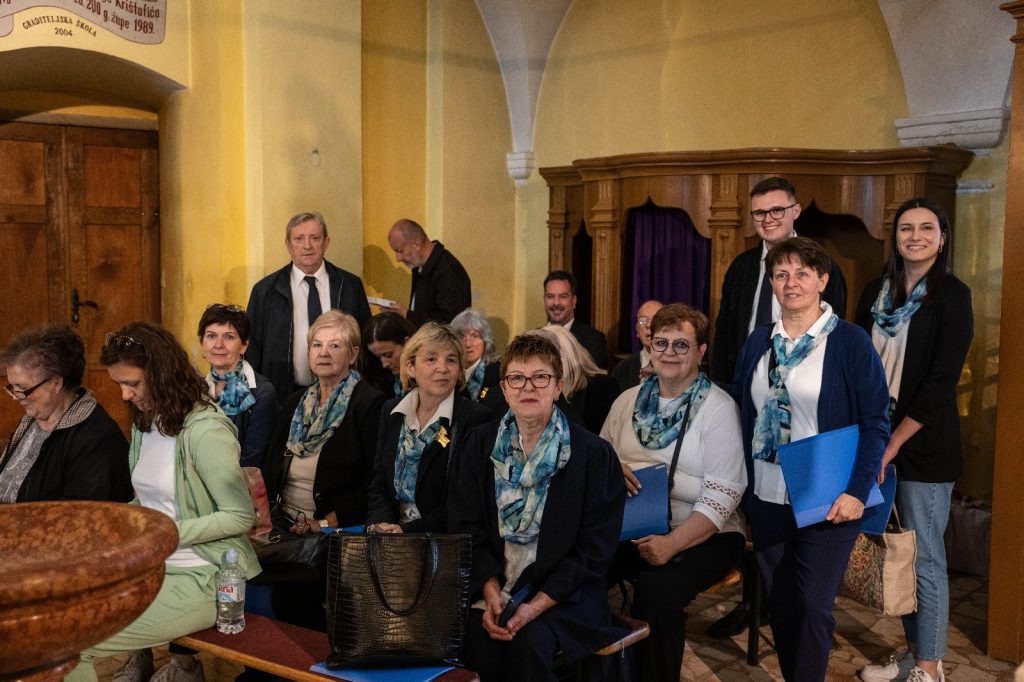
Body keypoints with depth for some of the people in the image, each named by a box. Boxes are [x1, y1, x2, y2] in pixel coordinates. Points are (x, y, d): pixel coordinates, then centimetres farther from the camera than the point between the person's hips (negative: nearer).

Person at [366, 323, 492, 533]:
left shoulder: (477, 418, -8)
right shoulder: (392, 412, 10)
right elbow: (379, 484, 11)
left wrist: (408, 530, -17)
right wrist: (381, 523, -9)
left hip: (446, 540, -4)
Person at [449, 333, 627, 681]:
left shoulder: (594, 454, -5)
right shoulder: (481, 444, 6)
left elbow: (594, 550, -7)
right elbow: (465, 526, 4)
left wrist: (536, 606, -15)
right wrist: (491, 593, -11)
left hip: (563, 594, -2)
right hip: (490, 584, 2)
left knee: (530, 642, -29)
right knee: (476, 638, -25)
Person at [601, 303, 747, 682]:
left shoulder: (718, 408, -5)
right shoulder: (628, 401, 11)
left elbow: (721, 495, -12)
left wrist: (672, 543, -24)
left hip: (702, 535, -4)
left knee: (656, 589, -33)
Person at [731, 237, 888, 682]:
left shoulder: (850, 342, -6)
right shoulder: (758, 342, 8)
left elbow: (876, 422, -8)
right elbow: (739, 410, 12)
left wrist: (857, 491, -16)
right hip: (766, 498, 5)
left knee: (813, 607, -1)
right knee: (780, 606, 13)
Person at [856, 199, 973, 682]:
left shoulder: (952, 295, -7)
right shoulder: (876, 292, 8)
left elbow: (941, 382, -13)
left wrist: (892, 444, -15)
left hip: (924, 443, -5)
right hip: (878, 438, 5)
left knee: (926, 558, 3)